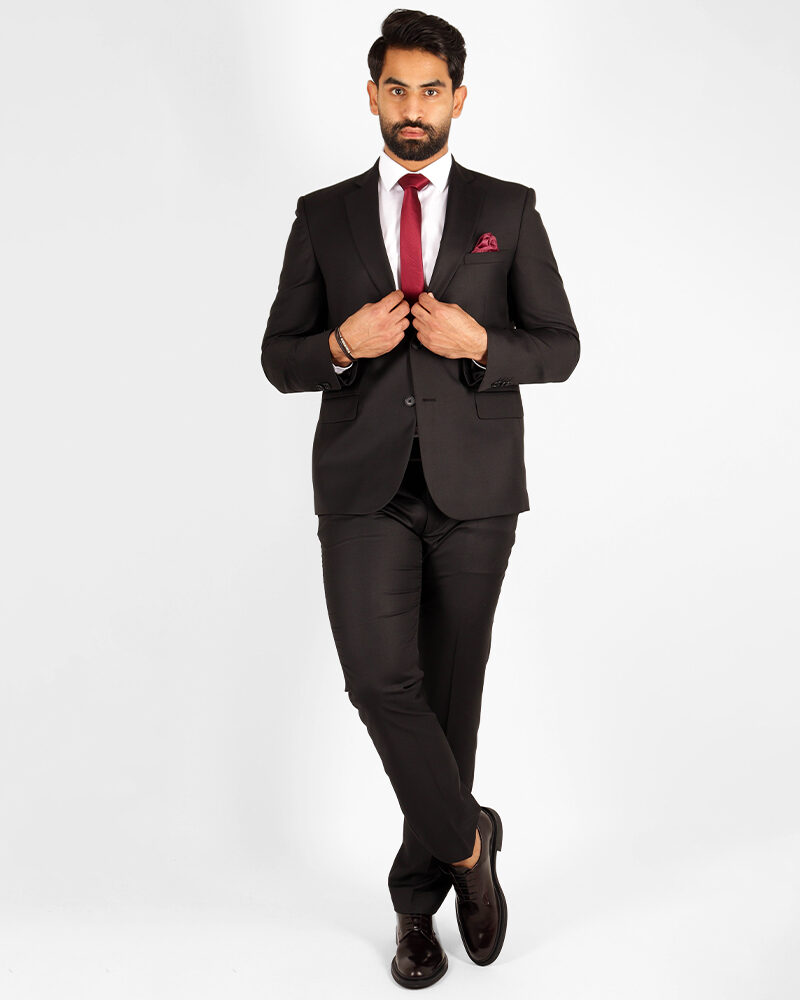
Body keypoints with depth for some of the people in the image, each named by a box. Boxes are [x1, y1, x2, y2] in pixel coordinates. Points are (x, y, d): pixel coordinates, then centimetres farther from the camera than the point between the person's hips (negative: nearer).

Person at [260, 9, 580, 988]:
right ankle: (468, 842, 12)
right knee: (380, 679, -15)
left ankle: (418, 893, 28)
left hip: (473, 486, 0)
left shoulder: (508, 210, 7)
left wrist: (478, 342, -14)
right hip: (366, 486, 0)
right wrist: (343, 345, -13)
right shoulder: (324, 216, 9)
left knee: (452, 690, 8)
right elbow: (280, 359, 8)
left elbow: (559, 347, 5)